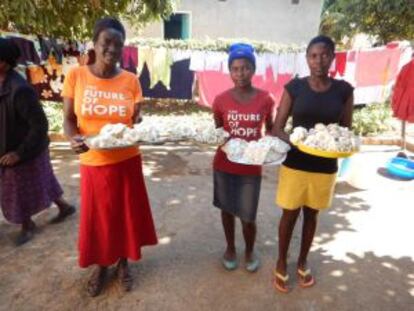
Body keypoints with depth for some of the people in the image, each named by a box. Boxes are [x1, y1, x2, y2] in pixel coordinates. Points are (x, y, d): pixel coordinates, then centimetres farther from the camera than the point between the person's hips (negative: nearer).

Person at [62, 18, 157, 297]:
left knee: (126, 213, 13)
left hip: (127, 161, 1)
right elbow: (69, 119, -2)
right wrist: (74, 139, -22)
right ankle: (101, 265, 40)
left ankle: (123, 262, 39)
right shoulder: (76, 76, -4)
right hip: (93, 162, 0)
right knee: (97, 216, 14)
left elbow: (136, 121, 2)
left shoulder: (131, 80, -2)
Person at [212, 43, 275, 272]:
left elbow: (270, 129, 8)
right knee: (227, 209, 16)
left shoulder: (265, 99, -6)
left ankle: (250, 250, 37)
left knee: (247, 216, 6)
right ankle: (230, 248, 41)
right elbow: (217, 131, 5)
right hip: (224, 165, 1)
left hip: (251, 167, -1)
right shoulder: (221, 100, -6)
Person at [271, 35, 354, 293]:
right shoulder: (294, 87, -6)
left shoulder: (344, 90, -1)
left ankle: (303, 262, 40)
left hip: (325, 166, 2)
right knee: (290, 214, 9)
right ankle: (282, 263, 32)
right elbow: (277, 128, -5)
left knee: (311, 214, 17)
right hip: (295, 162, -2)